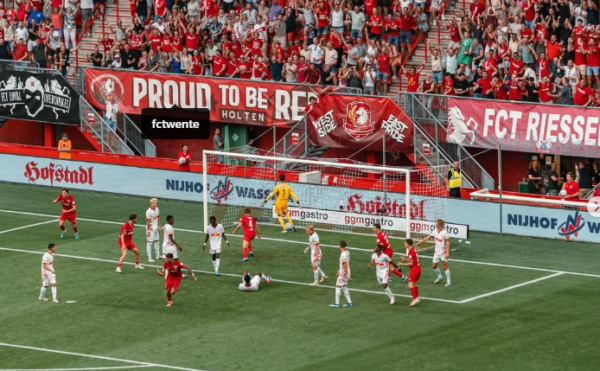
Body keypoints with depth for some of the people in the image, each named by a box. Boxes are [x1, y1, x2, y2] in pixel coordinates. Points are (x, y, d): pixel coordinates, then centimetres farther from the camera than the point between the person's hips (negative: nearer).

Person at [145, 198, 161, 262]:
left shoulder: (157, 209, 2)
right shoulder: (149, 212, -23)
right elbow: (148, 222, -21)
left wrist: (159, 226, 17)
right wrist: (148, 231, -19)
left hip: (155, 228, 9)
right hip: (150, 229, -9)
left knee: (157, 241, 20)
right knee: (149, 243, -2)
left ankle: (157, 255, 35)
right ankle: (149, 258, 2)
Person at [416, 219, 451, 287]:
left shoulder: (445, 232, -18)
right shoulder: (435, 231, 2)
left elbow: (448, 243, -19)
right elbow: (428, 237, 14)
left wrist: (447, 253, -25)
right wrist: (419, 242, 17)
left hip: (443, 252, -7)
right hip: (437, 252, 7)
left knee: (445, 266, -7)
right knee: (434, 265, 12)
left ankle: (448, 281, 2)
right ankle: (439, 277, 35)